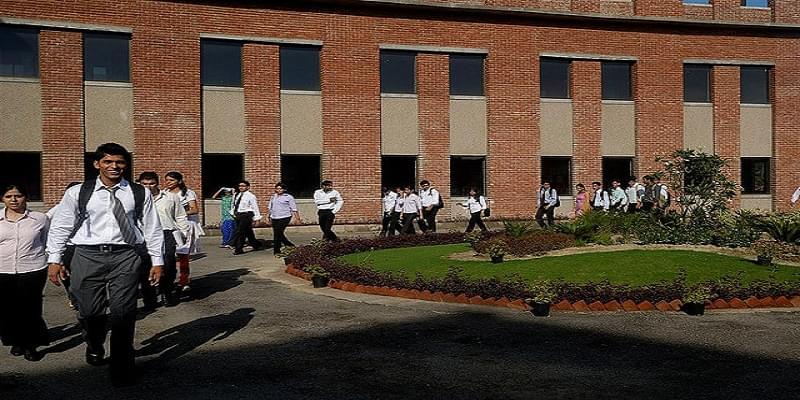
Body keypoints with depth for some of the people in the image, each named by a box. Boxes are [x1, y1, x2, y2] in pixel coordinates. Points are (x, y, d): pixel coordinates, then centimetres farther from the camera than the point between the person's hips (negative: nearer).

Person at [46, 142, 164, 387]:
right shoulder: (77, 193, 3)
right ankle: (94, 347, 40)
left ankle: (122, 370, 10)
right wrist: (54, 259, 5)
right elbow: (60, 226, 7)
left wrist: (157, 261, 6)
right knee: (89, 311, 5)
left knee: (123, 312, -3)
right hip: (88, 256, 1)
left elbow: (152, 228, 7)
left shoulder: (140, 194, 4)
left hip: (125, 256, 0)